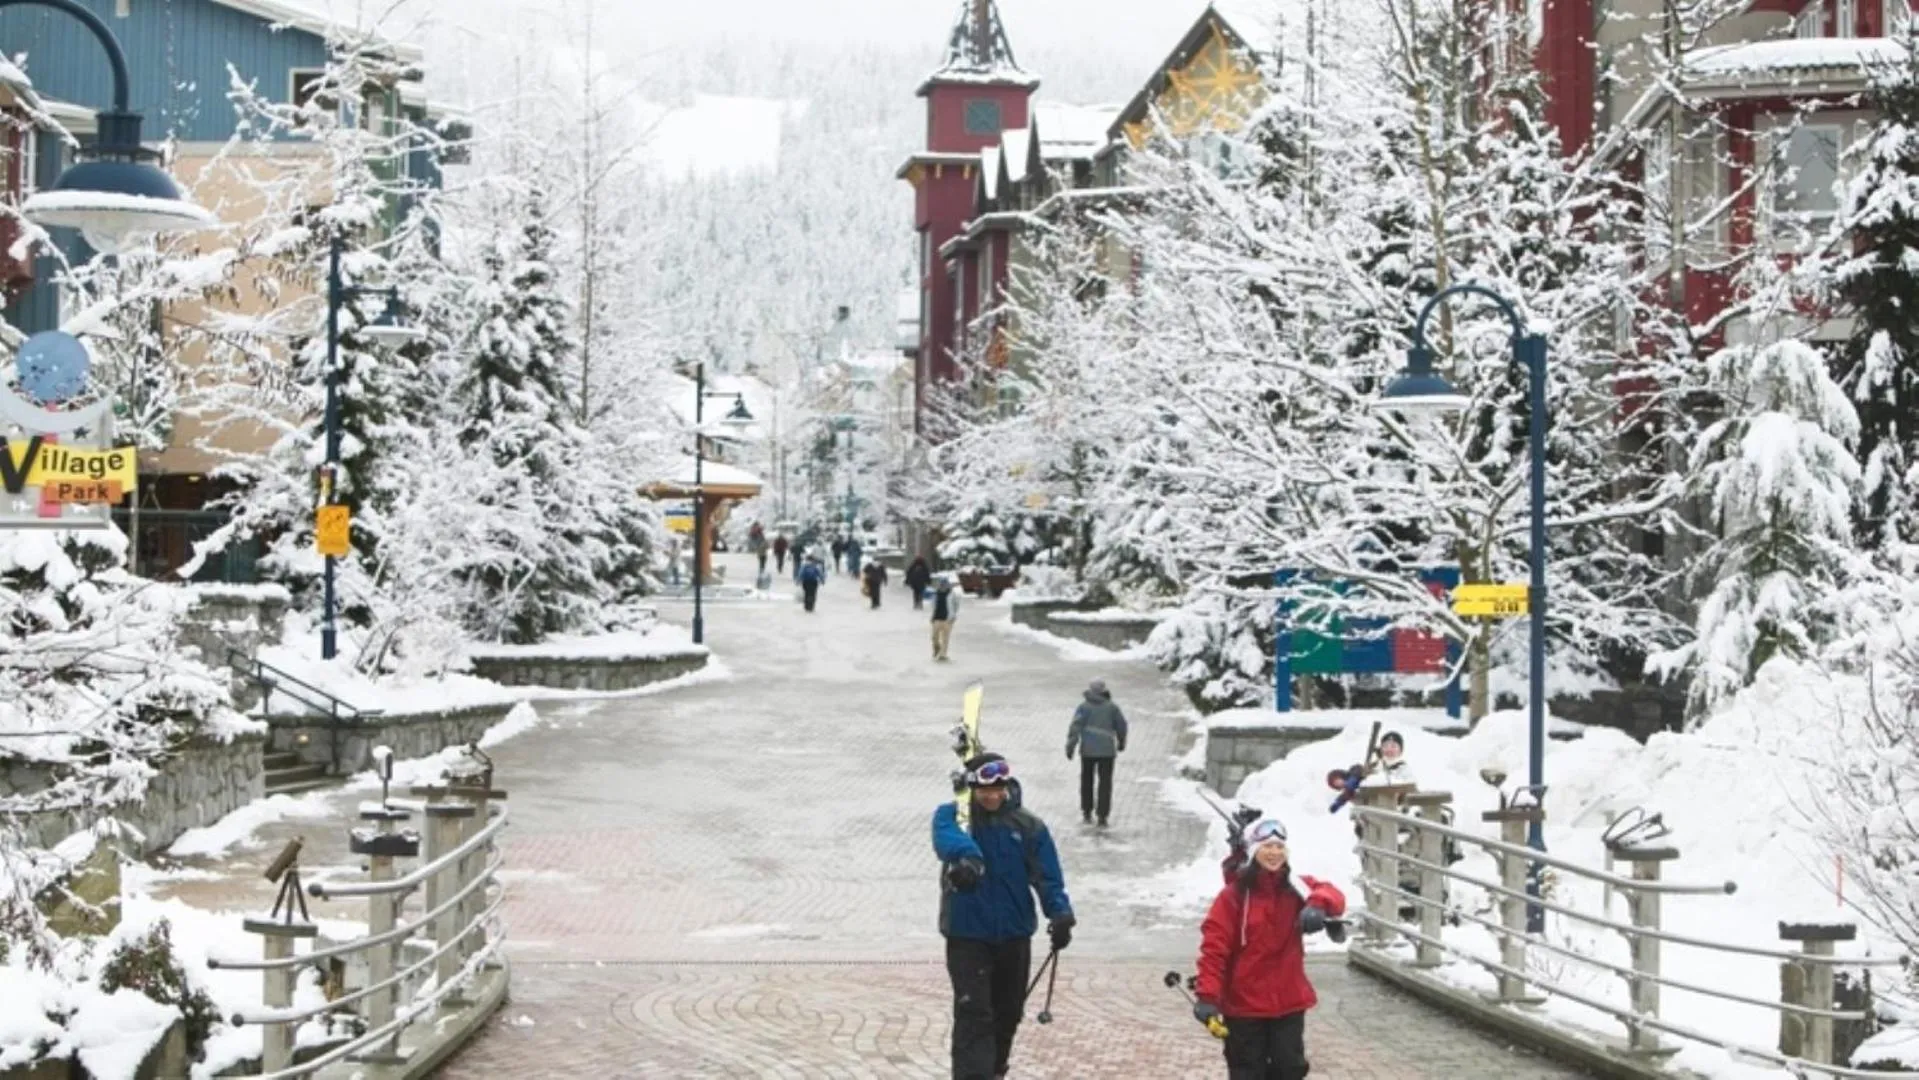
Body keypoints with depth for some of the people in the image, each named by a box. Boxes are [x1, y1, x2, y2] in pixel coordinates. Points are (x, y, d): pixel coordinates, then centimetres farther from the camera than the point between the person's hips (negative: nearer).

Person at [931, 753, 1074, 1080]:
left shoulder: (1028, 826, -1)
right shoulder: (952, 815, -8)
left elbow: (1047, 876, -5)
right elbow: (947, 837, -32)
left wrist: (1060, 913, -22)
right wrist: (966, 855, -55)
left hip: (1014, 934, 3)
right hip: (967, 934, -3)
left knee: (1007, 1013, 18)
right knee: (973, 1014, -12)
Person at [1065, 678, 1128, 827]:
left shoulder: (1084, 707, 1)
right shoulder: (1111, 707, 3)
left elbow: (1075, 727, -9)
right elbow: (1121, 725, 5)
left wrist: (1070, 746, -12)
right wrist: (1121, 743, 22)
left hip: (1088, 749, 0)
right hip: (1107, 750, 0)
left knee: (1087, 781, 17)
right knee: (1105, 783, 3)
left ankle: (1087, 813, 21)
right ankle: (1102, 817, -4)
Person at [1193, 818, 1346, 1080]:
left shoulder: (1296, 890, 1)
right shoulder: (1234, 895, -9)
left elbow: (1333, 898, -16)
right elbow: (1215, 946, -13)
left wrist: (1318, 905, -40)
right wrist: (1207, 995, -21)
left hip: (1289, 1001, 3)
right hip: (1244, 1002, -3)